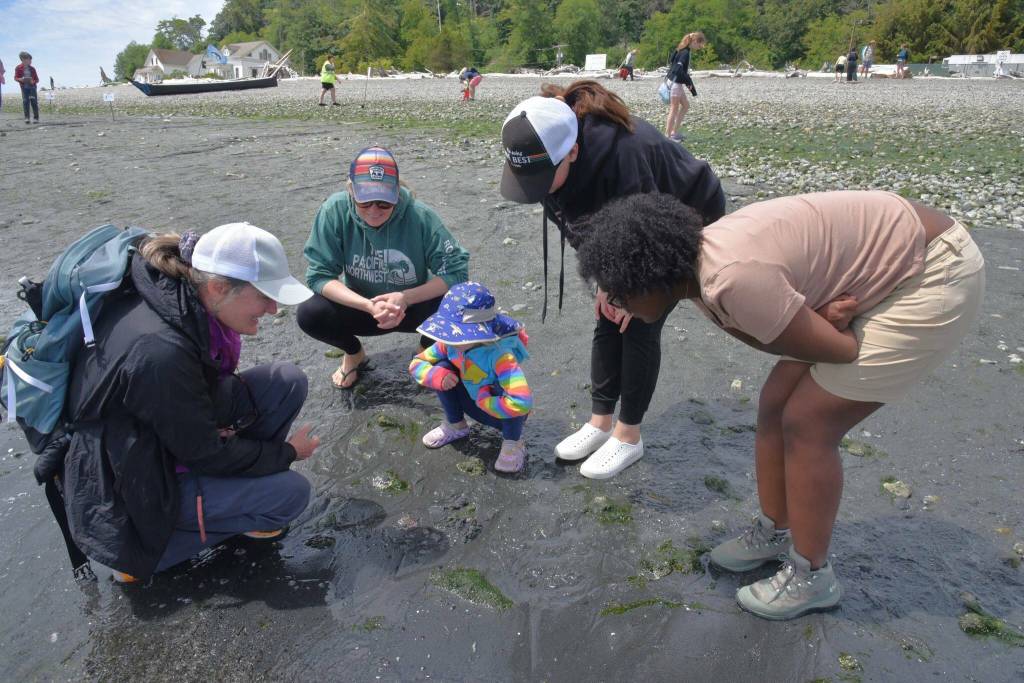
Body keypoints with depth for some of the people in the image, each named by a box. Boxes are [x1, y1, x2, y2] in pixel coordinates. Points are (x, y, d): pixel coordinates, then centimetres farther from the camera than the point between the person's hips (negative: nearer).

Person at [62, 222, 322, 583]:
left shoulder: (182, 298, -11)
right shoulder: (159, 351, -36)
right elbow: (205, 454, -24)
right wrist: (288, 453, -10)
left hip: (167, 434, 8)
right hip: (127, 482, -7)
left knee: (288, 380, -6)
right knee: (291, 492, -16)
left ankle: (232, 488, 10)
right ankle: (137, 546, 0)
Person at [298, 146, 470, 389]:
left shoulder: (420, 215, -24)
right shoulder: (335, 210, -21)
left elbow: (456, 270, -21)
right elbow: (319, 275, -19)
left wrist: (406, 298, -33)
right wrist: (369, 306, -33)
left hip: (413, 308, -1)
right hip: (361, 308, 1)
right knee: (309, 314, -25)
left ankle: (428, 349, 7)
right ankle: (353, 353, 10)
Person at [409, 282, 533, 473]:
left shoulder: (500, 355, -40)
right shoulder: (450, 344, -19)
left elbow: (522, 402, -51)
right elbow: (416, 364, -6)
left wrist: (483, 400, -33)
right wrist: (438, 376, -29)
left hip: (506, 414, -5)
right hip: (478, 406, 5)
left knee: (503, 390, -39)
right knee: (442, 368, -15)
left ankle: (513, 444, -10)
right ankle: (455, 425, 10)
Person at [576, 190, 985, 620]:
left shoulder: (733, 280, -34)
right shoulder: (697, 268, -5)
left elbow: (839, 351, -24)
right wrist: (819, 317, -23)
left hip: (936, 277, -8)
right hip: (883, 267, 9)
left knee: (807, 423, -8)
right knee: (776, 404, 7)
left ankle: (812, 577, 10)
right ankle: (774, 534, 27)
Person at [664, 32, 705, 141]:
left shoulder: (682, 50, 11)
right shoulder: (685, 52, -18)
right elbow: (679, 69, -27)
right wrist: (689, 82, -17)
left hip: (676, 83, 10)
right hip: (675, 83, -10)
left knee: (686, 105, 16)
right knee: (674, 110, -5)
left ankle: (674, 132, 17)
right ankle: (667, 136, -1)